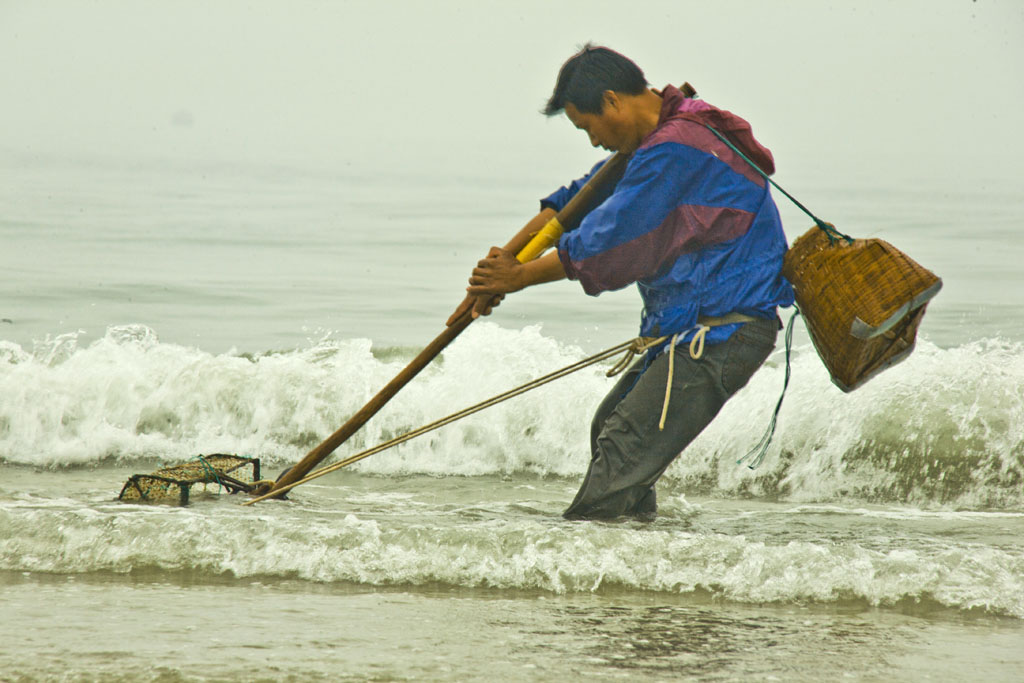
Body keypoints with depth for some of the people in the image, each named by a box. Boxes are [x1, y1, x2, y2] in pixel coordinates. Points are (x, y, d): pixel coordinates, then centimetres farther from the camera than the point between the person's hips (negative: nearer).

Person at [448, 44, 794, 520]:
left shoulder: (673, 151, -19)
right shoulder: (657, 139, 15)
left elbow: (604, 245, -16)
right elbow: (577, 202, 20)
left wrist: (518, 278, -4)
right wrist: (502, 265, 13)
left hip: (723, 333, -11)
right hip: (692, 327, 11)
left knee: (623, 451, -15)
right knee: (610, 430, 17)